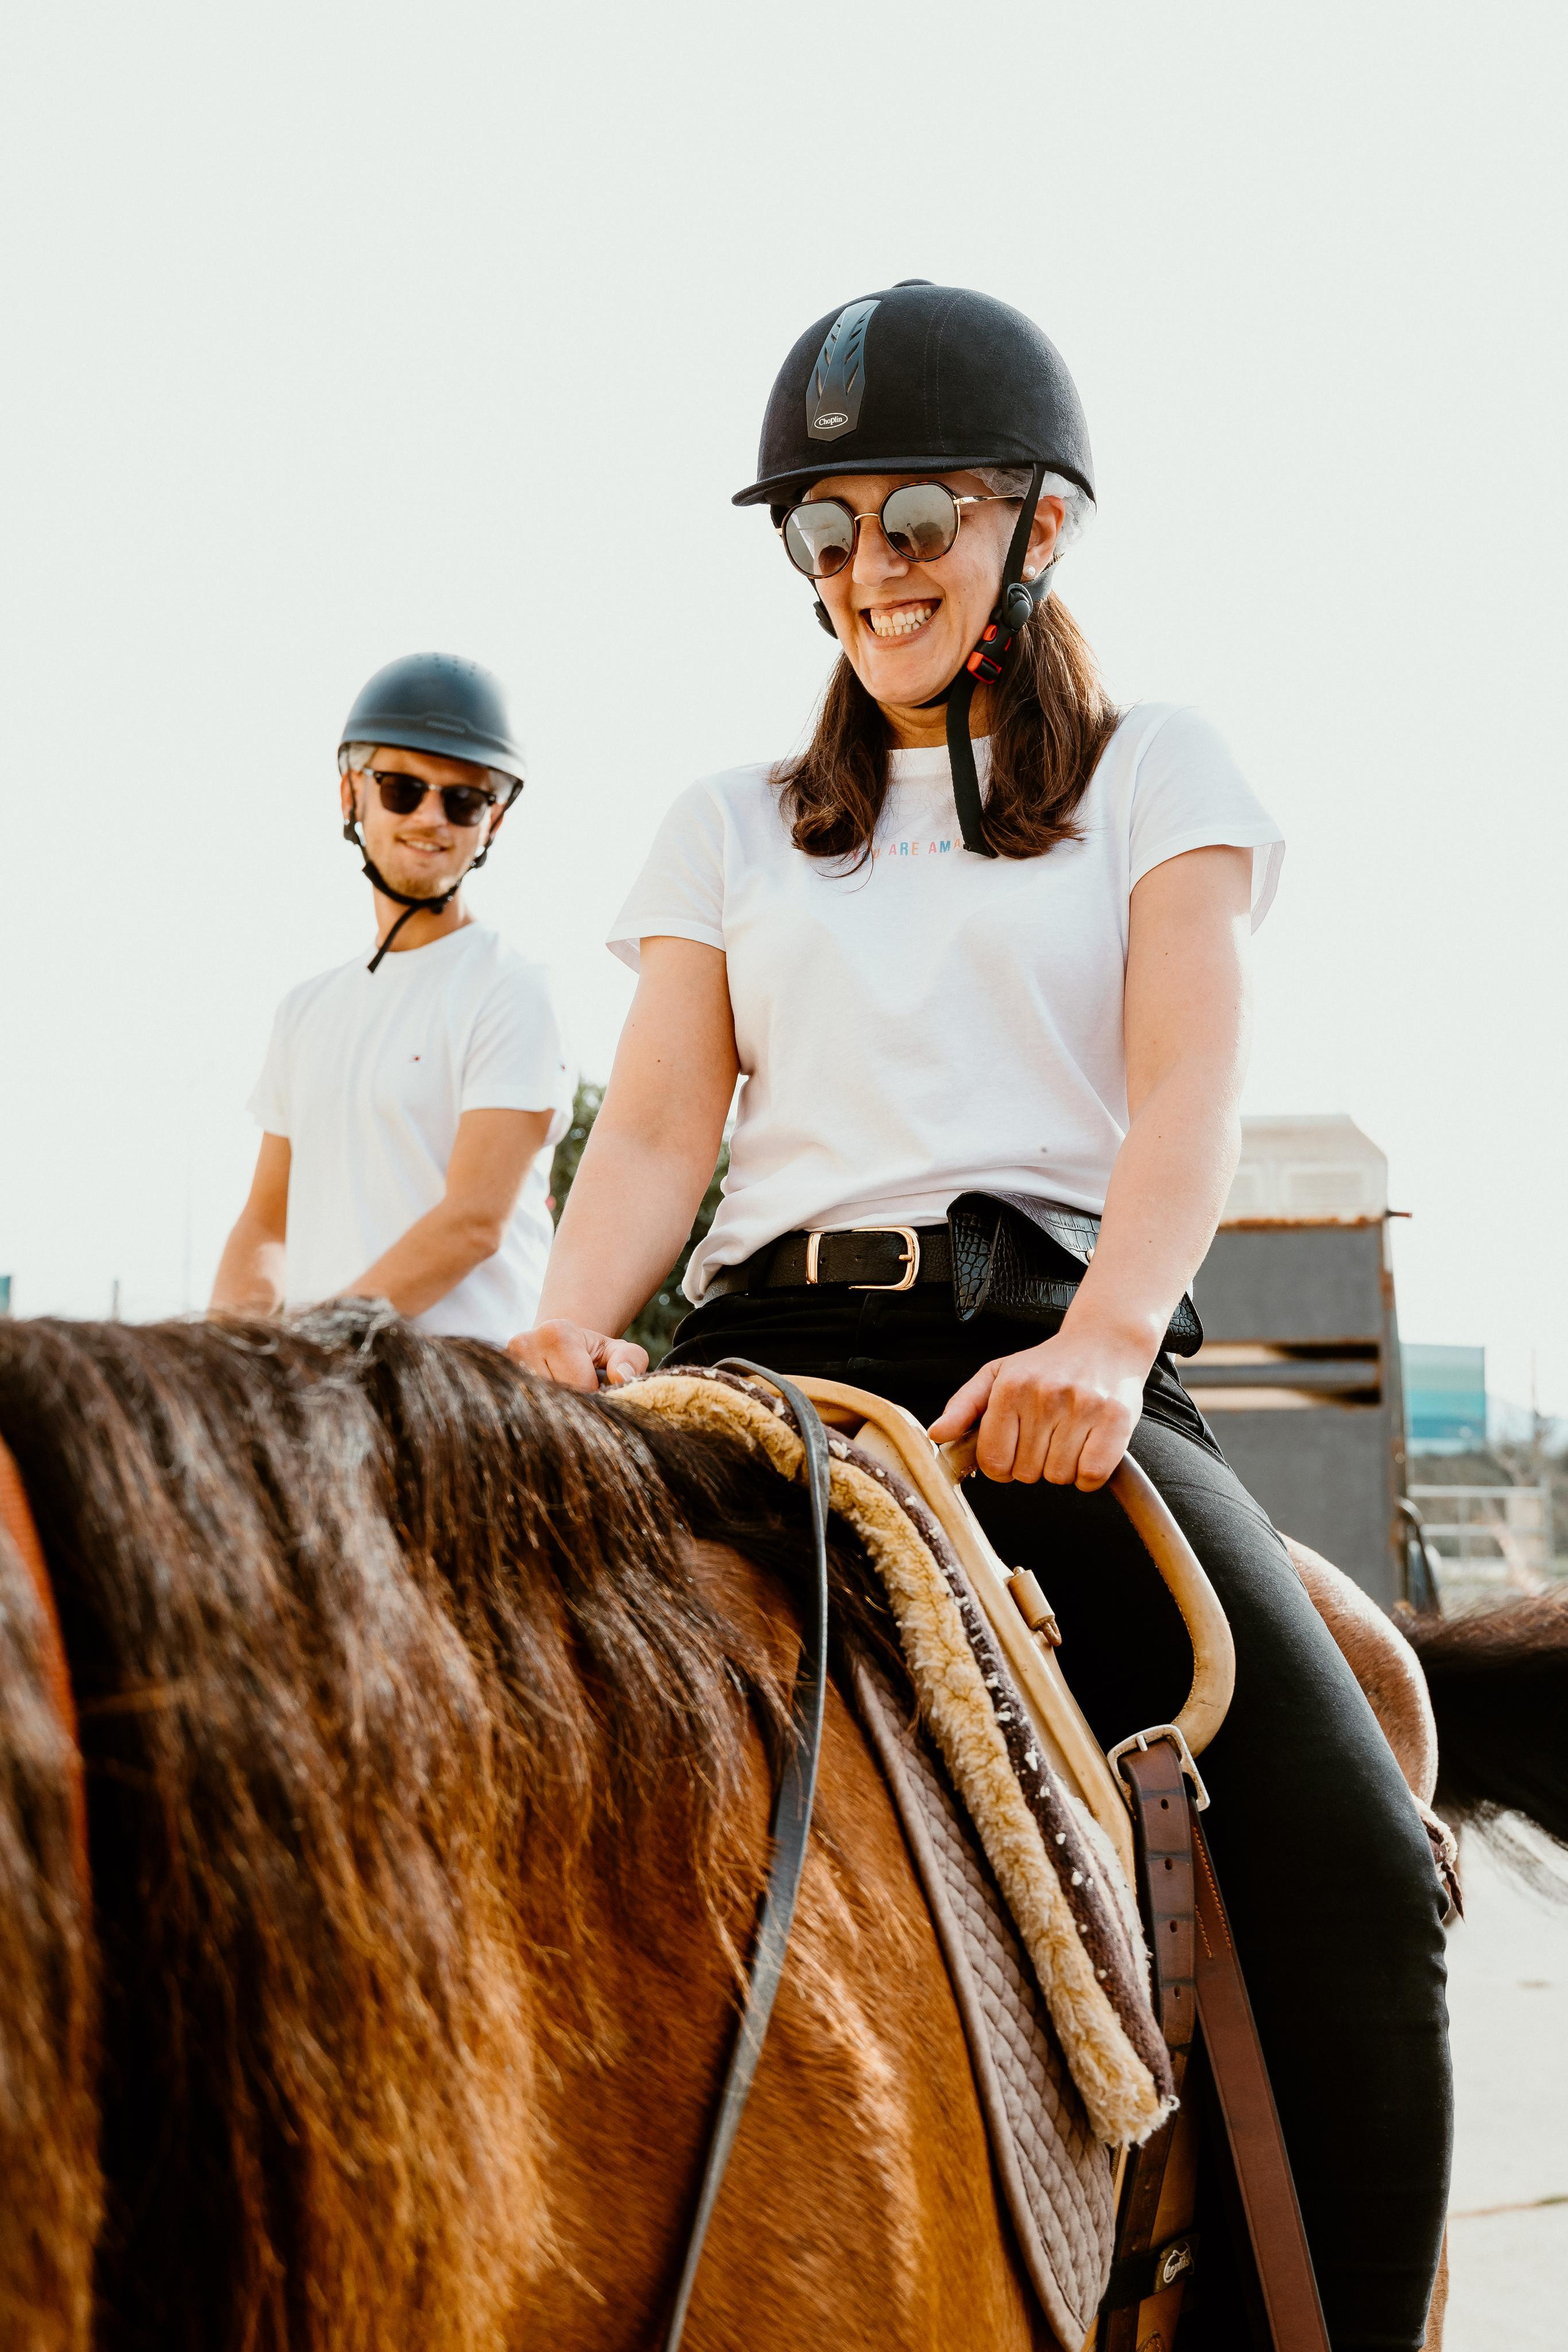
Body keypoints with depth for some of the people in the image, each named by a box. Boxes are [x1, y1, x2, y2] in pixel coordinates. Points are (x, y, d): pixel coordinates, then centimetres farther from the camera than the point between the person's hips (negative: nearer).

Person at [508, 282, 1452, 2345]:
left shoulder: (1157, 773, 16)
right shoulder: (732, 828, 22)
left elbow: (1188, 1094, 1)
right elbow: (656, 1129, 11)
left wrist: (1100, 1348, -20)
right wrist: (572, 1328, -13)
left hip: (1056, 1346, -2)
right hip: (776, 1350, 2)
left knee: (1351, 1866, -24)